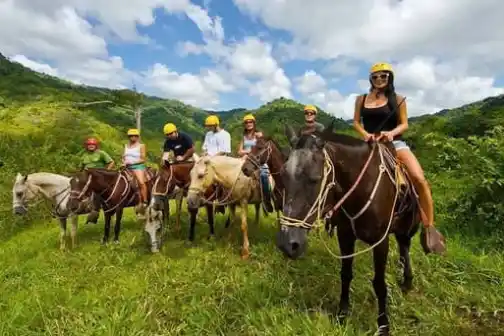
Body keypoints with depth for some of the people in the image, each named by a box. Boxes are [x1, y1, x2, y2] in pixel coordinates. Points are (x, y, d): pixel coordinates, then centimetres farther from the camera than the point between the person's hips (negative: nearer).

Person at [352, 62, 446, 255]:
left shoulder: (398, 99, 6)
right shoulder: (361, 99, 11)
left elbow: (404, 124, 3)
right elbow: (356, 122, 7)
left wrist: (391, 133, -19)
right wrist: (366, 134, -14)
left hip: (394, 143, -2)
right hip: (369, 144, 3)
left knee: (419, 179, -22)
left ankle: (429, 228, -11)